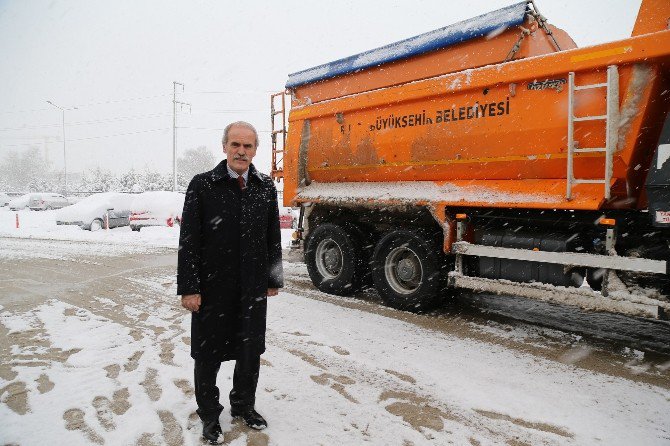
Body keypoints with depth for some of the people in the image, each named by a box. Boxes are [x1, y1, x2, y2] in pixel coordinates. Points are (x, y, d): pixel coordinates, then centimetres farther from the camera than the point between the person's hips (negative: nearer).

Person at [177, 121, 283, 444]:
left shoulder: (266, 187, 3)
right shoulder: (202, 185, -7)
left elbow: (273, 237, 8)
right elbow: (188, 240, -8)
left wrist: (274, 279, 9)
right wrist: (189, 288, -11)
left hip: (253, 289, 3)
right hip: (212, 288, -3)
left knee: (251, 352, 17)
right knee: (208, 355, 13)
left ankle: (244, 405, 41)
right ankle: (209, 415, 36)